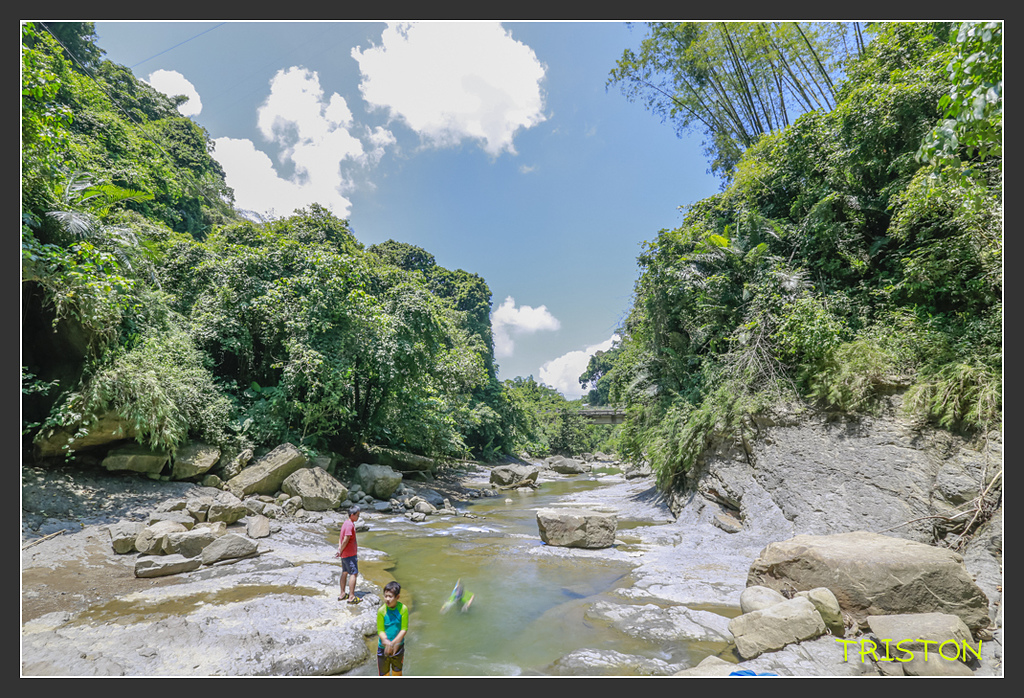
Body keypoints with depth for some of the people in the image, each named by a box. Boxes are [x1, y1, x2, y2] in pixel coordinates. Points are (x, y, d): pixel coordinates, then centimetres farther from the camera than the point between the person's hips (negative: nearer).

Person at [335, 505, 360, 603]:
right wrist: (340, 551, -11)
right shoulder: (350, 525, -21)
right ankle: (351, 597, -5)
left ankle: (342, 594, 24)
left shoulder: (346, 523, 11)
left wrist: (340, 549, 6)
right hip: (349, 554, -10)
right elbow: (345, 540, -23)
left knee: (345, 572, 16)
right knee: (354, 573, -7)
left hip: (344, 554, 10)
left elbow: (340, 536, 15)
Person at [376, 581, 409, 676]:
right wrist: (386, 642, -28)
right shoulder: (381, 610, -17)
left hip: (398, 646, 1)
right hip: (383, 647, -1)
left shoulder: (403, 609, -17)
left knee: (397, 670, 21)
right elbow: (380, 630, -12)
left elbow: (404, 629, -13)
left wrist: (394, 643, -22)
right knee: (383, 672, 11)